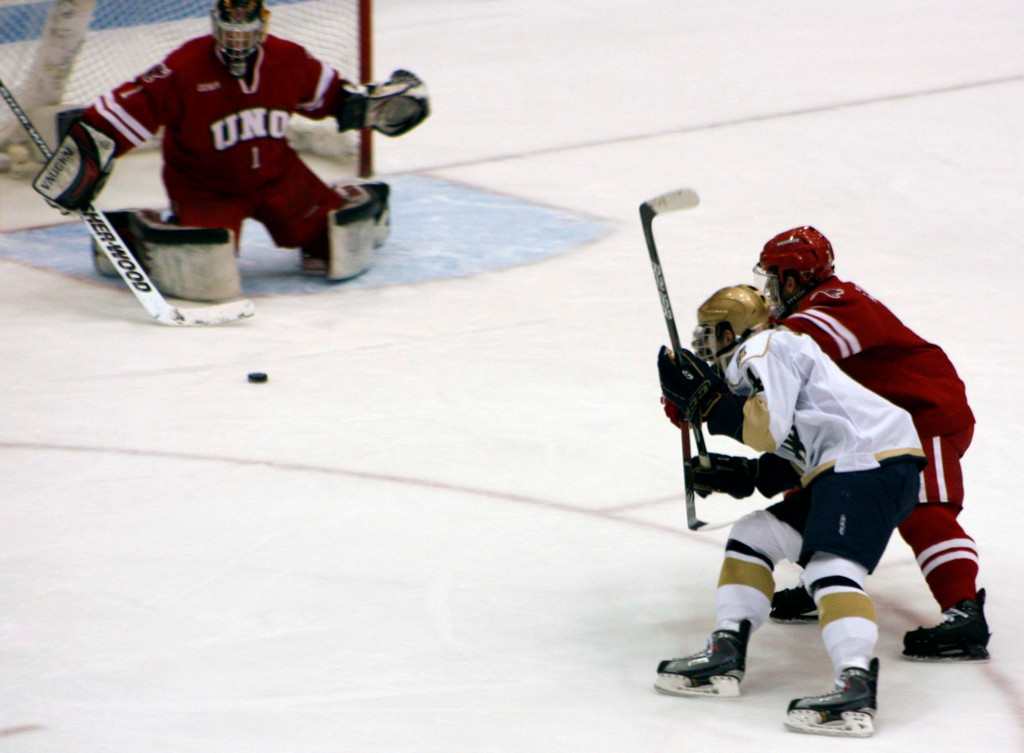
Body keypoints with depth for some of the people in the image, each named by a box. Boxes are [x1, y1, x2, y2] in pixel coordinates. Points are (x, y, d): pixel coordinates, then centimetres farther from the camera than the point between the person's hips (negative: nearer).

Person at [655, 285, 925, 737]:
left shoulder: (765, 349, -1)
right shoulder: (759, 362, 30)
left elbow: (769, 427, -17)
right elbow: (787, 465, 27)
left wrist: (703, 396, -10)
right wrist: (735, 476, 16)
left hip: (870, 462, -11)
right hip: (841, 470, 11)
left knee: (830, 566, -25)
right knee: (753, 536, 14)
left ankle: (857, 687, -42)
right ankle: (725, 657, 10)